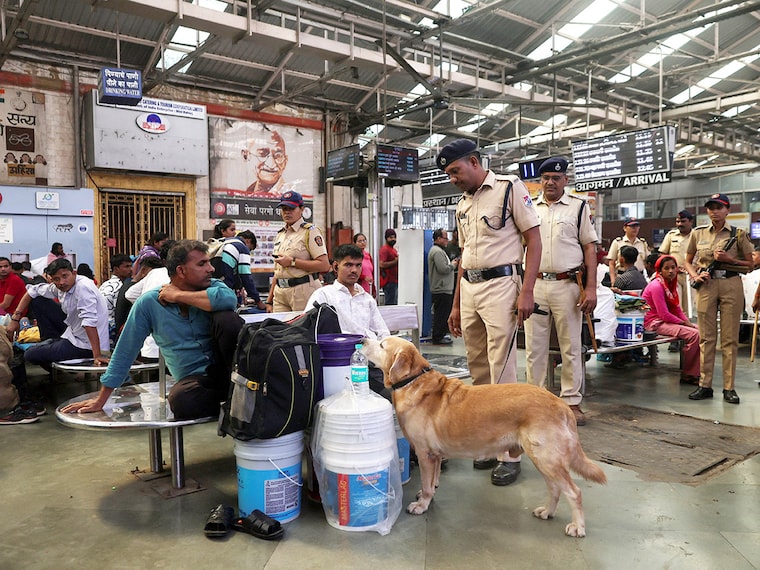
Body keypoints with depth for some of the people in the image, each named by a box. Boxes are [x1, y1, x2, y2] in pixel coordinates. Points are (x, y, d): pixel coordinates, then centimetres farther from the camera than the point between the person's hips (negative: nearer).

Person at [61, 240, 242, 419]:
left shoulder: (212, 287, -2)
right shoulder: (149, 303, -3)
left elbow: (229, 298, -28)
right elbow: (125, 350, 4)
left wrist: (178, 295, -17)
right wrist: (101, 399, 7)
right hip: (195, 377, 0)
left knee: (226, 318, -27)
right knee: (180, 400, -36)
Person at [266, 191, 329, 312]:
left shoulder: (310, 231, -3)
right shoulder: (280, 235, 20)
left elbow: (324, 265, -15)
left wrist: (292, 262, -13)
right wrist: (269, 300, 18)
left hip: (303, 291, -6)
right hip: (280, 292, 6)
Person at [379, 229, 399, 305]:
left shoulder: (393, 249, 21)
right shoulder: (384, 249, -9)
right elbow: (382, 264, -20)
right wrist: (396, 261, -17)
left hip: (395, 281, 10)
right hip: (389, 281, -10)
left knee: (395, 304, 10)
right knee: (390, 304, -11)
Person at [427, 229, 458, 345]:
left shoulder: (439, 250, 21)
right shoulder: (437, 251, -16)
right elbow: (443, 269, -24)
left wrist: (451, 264, 13)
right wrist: (453, 265, -8)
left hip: (442, 289, 11)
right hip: (441, 289, -11)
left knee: (441, 314, 15)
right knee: (441, 314, -6)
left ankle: (440, 334, 23)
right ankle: (438, 337, -1)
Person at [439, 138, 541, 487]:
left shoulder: (509, 187, -2)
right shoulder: (463, 204, 18)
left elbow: (534, 238, -6)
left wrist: (527, 291, -15)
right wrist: (456, 304, 18)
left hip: (500, 284, -7)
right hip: (468, 289, 7)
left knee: (501, 373, -7)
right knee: (478, 373, 9)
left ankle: (509, 454, 3)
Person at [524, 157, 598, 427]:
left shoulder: (578, 206, 5)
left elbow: (589, 248, 2)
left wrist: (591, 288, -7)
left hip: (567, 285, -2)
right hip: (534, 284, 2)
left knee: (571, 347, 4)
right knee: (534, 347, 6)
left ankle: (572, 401, 15)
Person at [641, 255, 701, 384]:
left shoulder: (671, 284, 12)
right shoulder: (656, 286, -17)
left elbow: (677, 308, 15)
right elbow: (664, 314, -20)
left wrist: (688, 322, -2)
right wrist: (683, 323, -11)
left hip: (667, 321, 10)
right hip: (655, 323, -10)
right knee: (694, 334, -22)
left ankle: (696, 372, -3)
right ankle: (687, 375, -9)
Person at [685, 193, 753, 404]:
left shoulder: (738, 234, 2)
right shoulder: (698, 233, 8)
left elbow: (750, 264, 5)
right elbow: (688, 262, 15)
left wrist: (728, 259, -10)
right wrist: (695, 275, -4)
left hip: (731, 286, -1)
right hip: (706, 286, 2)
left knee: (730, 338, 2)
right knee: (706, 338, 4)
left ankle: (729, 388, 9)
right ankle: (705, 385, 10)